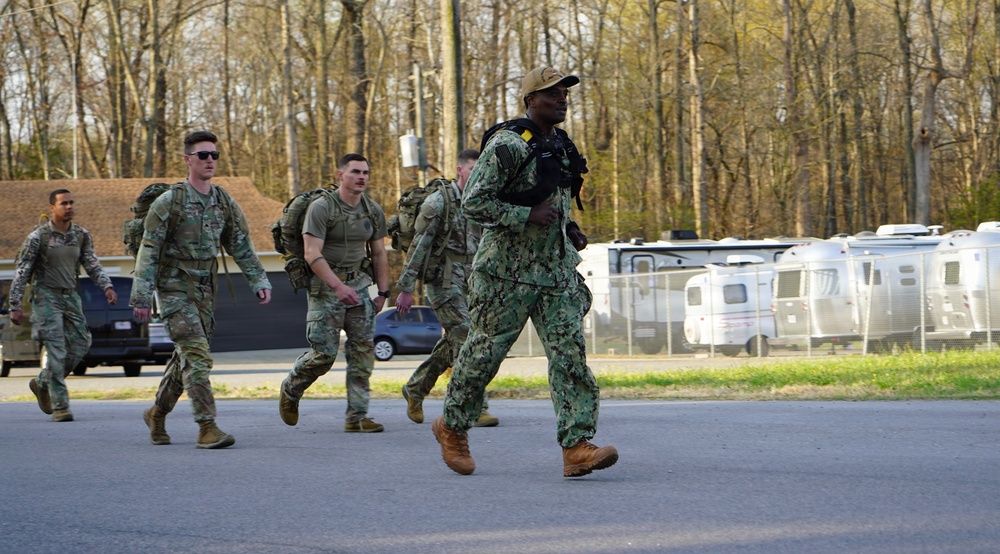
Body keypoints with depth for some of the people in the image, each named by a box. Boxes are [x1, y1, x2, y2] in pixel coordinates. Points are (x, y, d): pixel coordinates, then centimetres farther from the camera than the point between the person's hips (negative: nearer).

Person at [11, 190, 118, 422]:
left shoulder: (82, 236, 5)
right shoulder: (38, 237, -8)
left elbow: (92, 265, 8)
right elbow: (21, 272, -6)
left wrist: (107, 286, -11)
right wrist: (15, 306, -9)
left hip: (70, 296, 5)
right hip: (46, 297, -5)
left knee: (79, 346, 2)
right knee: (57, 351, -13)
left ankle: (42, 383, 25)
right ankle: (59, 406, -9)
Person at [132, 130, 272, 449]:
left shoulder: (225, 204, 5)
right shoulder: (168, 202, -11)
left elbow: (241, 247, 10)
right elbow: (148, 251, -12)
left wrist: (260, 282, -1)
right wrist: (141, 296, -16)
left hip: (206, 291, 6)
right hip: (174, 289, -6)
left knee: (186, 358, 13)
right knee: (197, 356, -16)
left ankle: (157, 414, 33)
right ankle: (207, 428, -18)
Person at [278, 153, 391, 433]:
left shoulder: (373, 211, 7)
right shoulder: (321, 208, -12)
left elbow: (379, 254, 16)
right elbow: (313, 254, -18)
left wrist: (383, 292, 12)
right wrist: (338, 286, -27)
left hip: (359, 284, 5)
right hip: (325, 286, -5)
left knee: (364, 350, -4)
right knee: (324, 353, -8)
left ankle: (357, 416, -1)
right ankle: (290, 391, 20)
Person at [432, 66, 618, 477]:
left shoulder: (561, 146, 13)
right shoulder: (507, 146, -13)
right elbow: (473, 203, -17)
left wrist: (568, 229, 10)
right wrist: (528, 216, -23)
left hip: (557, 271, 7)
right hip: (508, 270, -6)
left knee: (570, 352, -8)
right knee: (485, 351, 5)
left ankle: (577, 447, -14)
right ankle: (452, 427, 27)